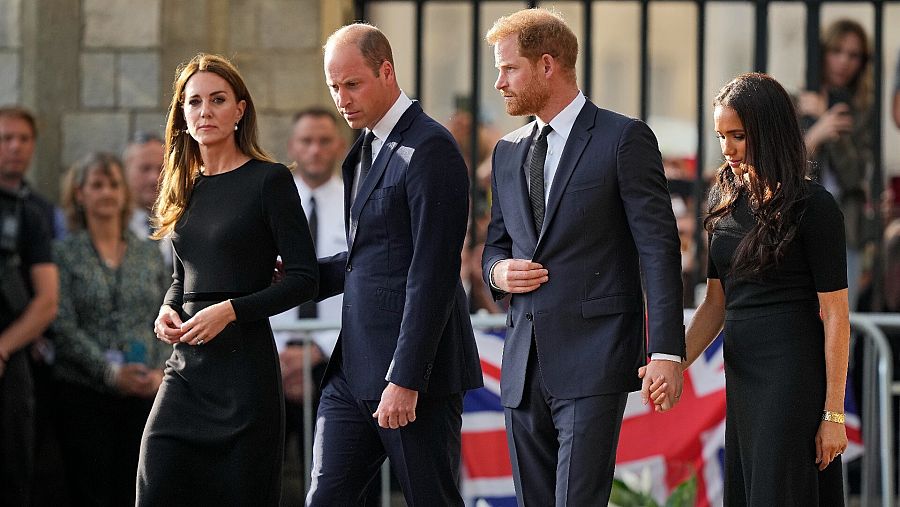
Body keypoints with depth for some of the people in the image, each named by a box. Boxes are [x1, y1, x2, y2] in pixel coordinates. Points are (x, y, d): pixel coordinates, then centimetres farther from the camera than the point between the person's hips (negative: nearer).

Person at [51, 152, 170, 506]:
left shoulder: (148, 254, 12)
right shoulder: (65, 254, 1)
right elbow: (63, 328, -7)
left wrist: (161, 371, -7)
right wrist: (110, 371, -17)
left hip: (144, 394, 3)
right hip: (83, 394, -3)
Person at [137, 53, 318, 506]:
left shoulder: (269, 180, -4)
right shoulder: (185, 187, 14)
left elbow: (303, 278, -7)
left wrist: (230, 310, -17)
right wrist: (167, 309, 2)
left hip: (245, 363, -5)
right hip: (187, 367, 6)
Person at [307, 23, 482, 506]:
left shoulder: (429, 149, -13)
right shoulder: (365, 150, 17)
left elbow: (432, 274, -18)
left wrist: (405, 380, -21)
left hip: (413, 367, -9)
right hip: (353, 370, 9)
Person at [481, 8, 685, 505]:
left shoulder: (623, 138, -3)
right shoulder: (508, 152, 16)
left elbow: (658, 249, -7)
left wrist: (666, 352, -15)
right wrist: (497, 271, 1)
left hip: (594, 358, -7)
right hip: (524, 366, 7)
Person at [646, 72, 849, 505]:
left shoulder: (812, 205, -10)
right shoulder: (725, 200, 10)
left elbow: (835, 315, -10)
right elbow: (715, 302, 13)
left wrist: (833, 413, -12)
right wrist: (676, 363, -4)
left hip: (793, 372, -7)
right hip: (741, 371, 7)